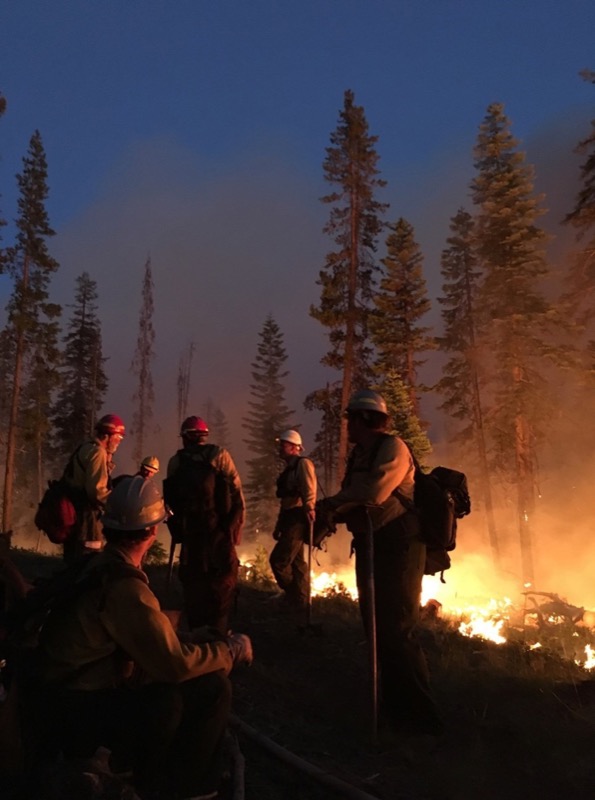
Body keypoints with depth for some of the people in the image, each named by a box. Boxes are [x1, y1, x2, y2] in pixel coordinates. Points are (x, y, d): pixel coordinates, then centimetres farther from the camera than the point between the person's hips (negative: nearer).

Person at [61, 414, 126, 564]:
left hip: (74, 513, 10)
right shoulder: (98, 452, -15)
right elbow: (97, 490, -23)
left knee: (75, 563, 17)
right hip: (86, 516, -10)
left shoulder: (84, 449, 16)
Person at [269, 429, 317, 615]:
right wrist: (279, 526, 22)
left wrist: (309, 508, -40)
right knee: (296, 561, 13)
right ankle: (299, 600, 20)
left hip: (298, 519, -10)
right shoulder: (289, 468, 20)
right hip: (290, 519, 10)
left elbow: (309, 489, -25)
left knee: (278, 559, -10)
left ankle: (293, 597, 3)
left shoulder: (302, 463, -8)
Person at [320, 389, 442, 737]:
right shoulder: (359, 454, 13)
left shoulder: (393, 447, -14)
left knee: (397, 628, -8)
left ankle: (420, 715, 6)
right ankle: (394, 707, 32)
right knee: (376, 626, 16)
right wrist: (330, 514, -9)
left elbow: (372, 492, -28)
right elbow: (352, 499, 12)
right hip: (370, 545, 10)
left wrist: (332, 503, -14)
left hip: (398, 544, -10)